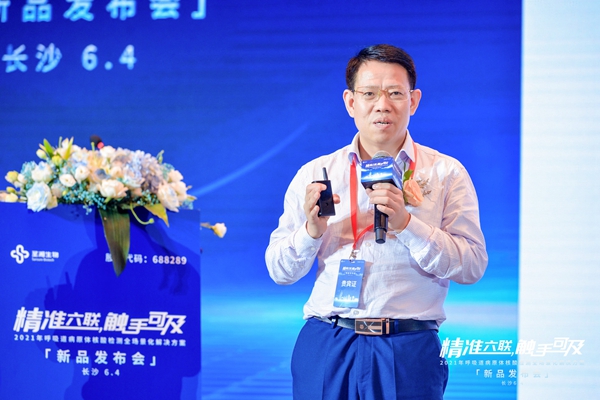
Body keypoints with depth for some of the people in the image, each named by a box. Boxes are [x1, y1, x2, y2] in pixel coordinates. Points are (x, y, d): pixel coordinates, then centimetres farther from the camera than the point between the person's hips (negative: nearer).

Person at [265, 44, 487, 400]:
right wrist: (312, 230, -11)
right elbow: (280, 271, 8)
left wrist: (405, 224, -16)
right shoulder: (314, 175, 10)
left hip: (408, 352, -1)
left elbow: (473, 266, -5)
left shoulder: (446, 174, 5)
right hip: (325, 347, 2)